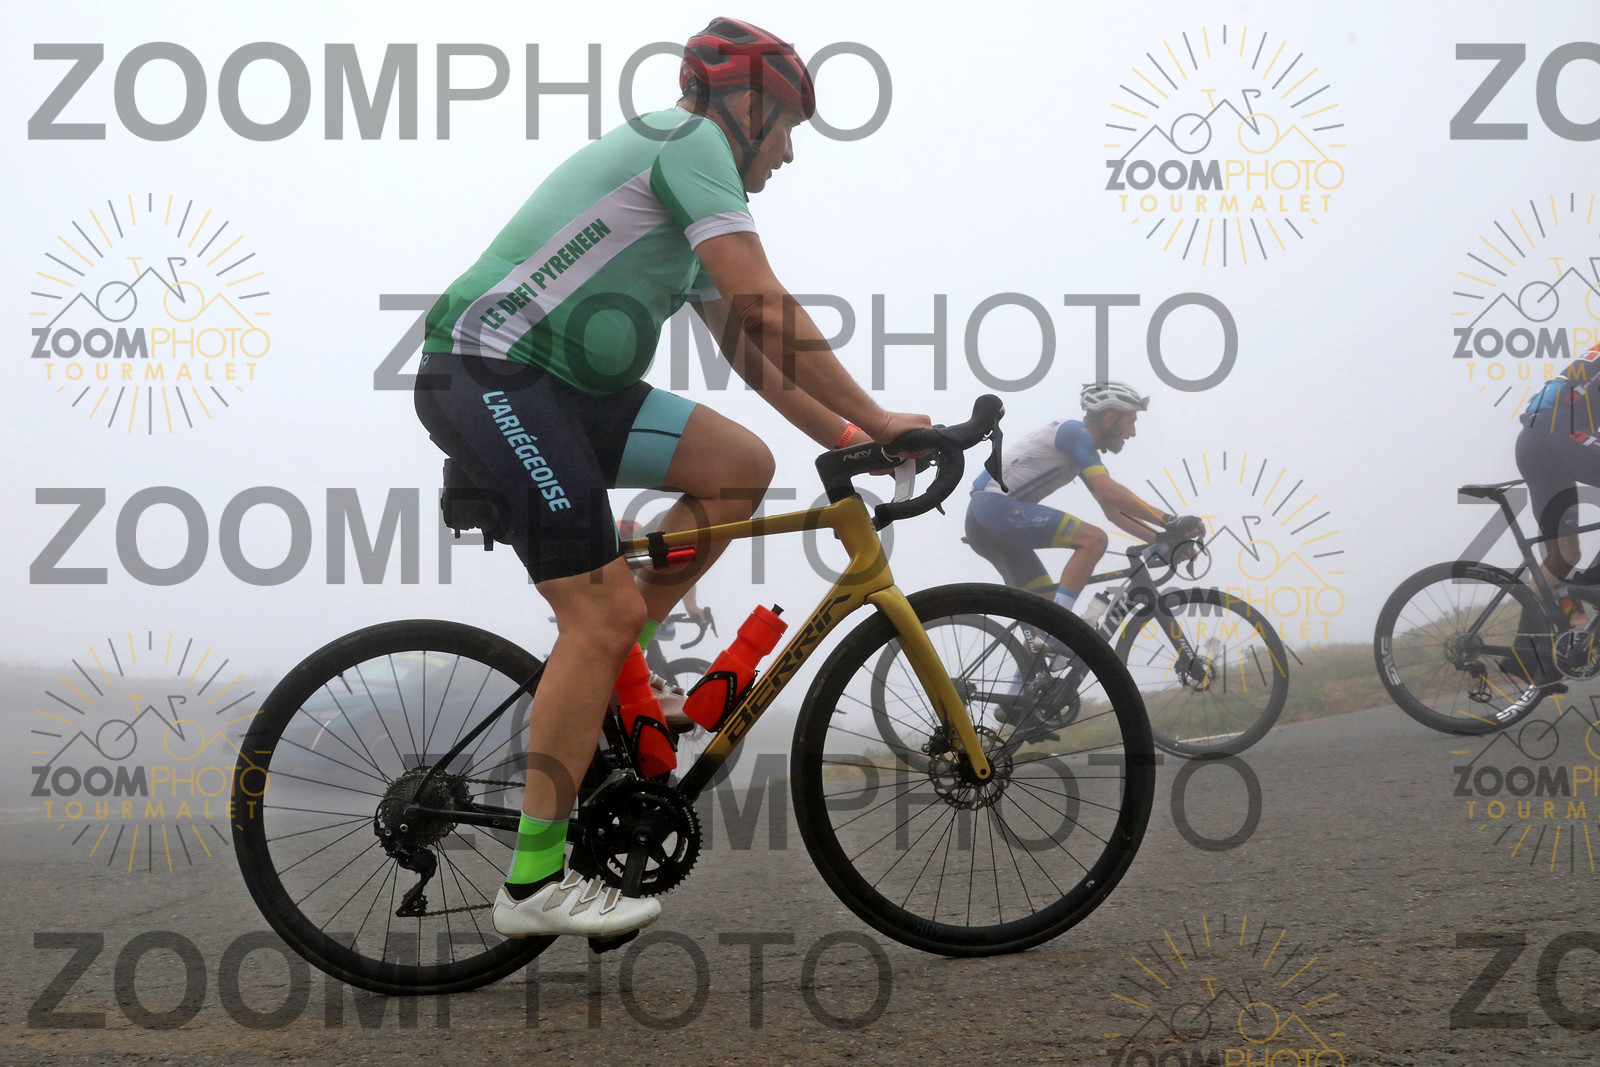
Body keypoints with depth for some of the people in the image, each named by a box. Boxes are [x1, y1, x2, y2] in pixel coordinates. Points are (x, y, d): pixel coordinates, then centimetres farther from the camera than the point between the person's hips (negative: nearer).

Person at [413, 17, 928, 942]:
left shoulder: (686, 208, 24)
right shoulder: (690, 142, -7)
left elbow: (751, 352, 25)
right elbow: (767, 311, -15)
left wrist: (842, 436, 17)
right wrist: (874, 419, -9)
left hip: (561, 388, 10)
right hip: (491, 375, -10)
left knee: (741, 463, 2)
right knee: (603, 610, -14)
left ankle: (607, 669, 6)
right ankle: (535, 882, -9)